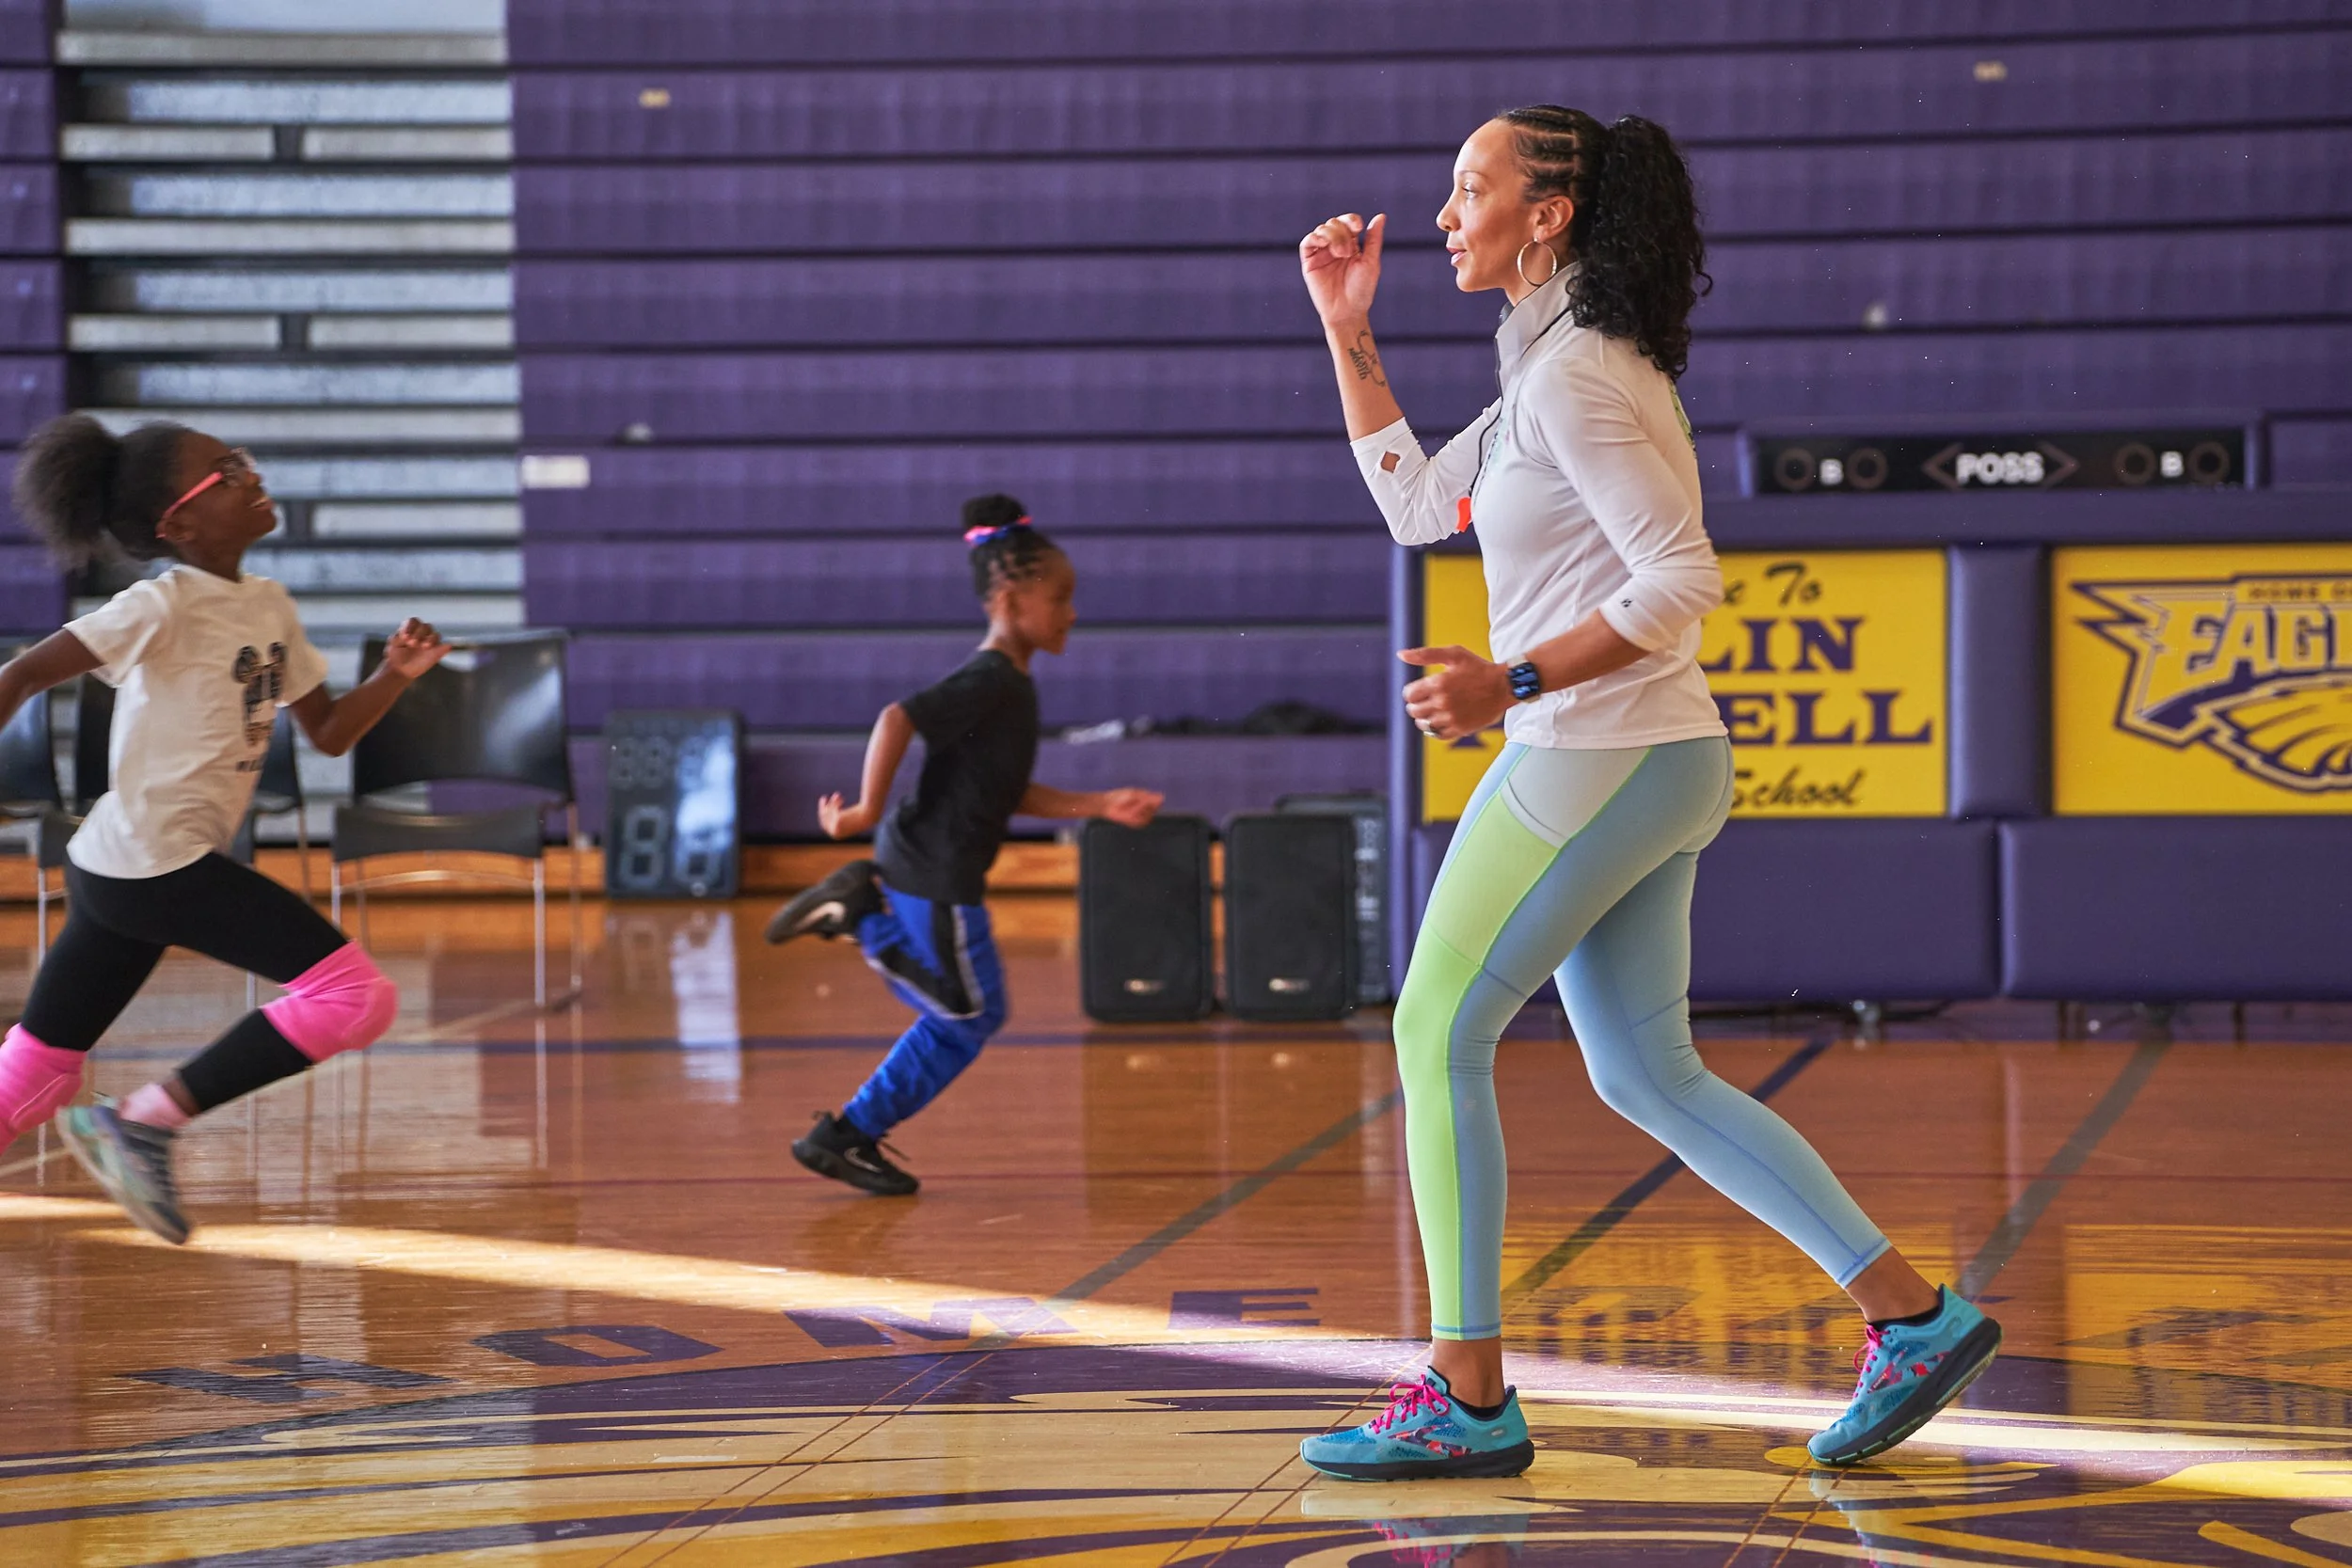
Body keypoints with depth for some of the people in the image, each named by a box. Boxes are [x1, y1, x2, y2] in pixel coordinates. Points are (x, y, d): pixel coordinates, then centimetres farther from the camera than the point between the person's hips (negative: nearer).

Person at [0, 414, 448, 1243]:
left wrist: (396, 674, 1)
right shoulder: (163, 606, -13)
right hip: (152, 860, -9)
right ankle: (149, 1122, -10)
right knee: (355, 996, -12)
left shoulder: (270, 607, 12)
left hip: (122, 873, 9)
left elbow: (328, 732, 18)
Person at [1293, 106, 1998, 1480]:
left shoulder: (1577, 377, -15)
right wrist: (1349, 331, 19)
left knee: (1438, 1035, -3)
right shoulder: (1560, 366, 16)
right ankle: (1915, 1317, 11)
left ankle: (1469, 1400, 0)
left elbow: (1684, 579, -21)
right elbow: (1418, 505, 23)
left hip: (1598, 761, -10)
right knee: (1647, 1073, 12)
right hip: (1653, 765, 10)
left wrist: (1514, 684, -25)